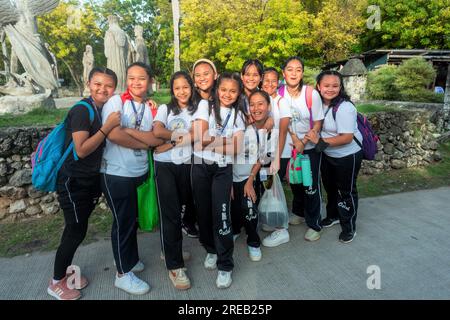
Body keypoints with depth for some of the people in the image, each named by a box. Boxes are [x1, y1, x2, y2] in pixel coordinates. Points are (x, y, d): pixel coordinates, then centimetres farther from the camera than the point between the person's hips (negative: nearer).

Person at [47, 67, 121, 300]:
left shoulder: (104, 109, 4)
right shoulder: (81, 110, -19)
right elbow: (81, 150, -26)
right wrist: (107, 127, -28)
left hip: (90, 179, 7)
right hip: (73, 181, -7)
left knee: (77, 229, 17)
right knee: (76, 231, 2)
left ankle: (65, 271, 37)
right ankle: (56, 282, 23)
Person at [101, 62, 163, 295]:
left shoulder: (151, 107, 6)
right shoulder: (116, 102, -9)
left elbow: (159, 139, -7)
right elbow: (113, 135, -23)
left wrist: (131, 130, -18)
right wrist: (144, 142, -11)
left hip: (140, 171, 5)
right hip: (116, 173, -5)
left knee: (132, 218, 18)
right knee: (124, 221, 5)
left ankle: (130, 258, 40)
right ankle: (123, 274, 23)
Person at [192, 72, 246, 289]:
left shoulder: (238, 115, 9)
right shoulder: (205, 105, 4)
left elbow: (236, 148, -3)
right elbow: (199, 137, -8)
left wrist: (210, 140, -11)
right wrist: (225, 140, -8)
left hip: (223, 169, 0)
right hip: (201, 166, 1)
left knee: (221, 215, -8)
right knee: (204, 211, 9)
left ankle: (225, 265, 6)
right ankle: (211, 250, 34)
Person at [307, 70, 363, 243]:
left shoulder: (344, 107, -26)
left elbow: (347, 137, -29)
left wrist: (321, 141, -30)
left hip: (348, 156, -7)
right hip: (327, 155, 7)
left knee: (346, 191, 8)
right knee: (330, 187, 23)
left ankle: (349, 227, 28)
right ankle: (333, 215, 47)